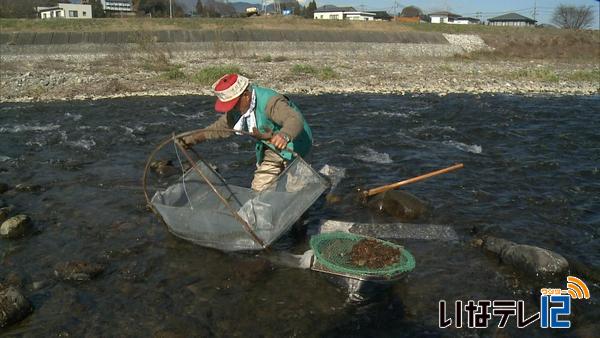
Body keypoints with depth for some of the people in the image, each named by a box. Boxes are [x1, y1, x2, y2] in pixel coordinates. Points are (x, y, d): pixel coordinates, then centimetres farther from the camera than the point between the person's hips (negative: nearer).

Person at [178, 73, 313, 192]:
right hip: (270, 148, 8)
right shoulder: (238, 108, -5)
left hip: (292, 145, -8)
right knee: (258, 187, 7)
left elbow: (295, 119, -46)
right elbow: (221, 127, 9)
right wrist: (191, 139, 6)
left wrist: (285, 135, -68)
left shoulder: (270, 101, -31)